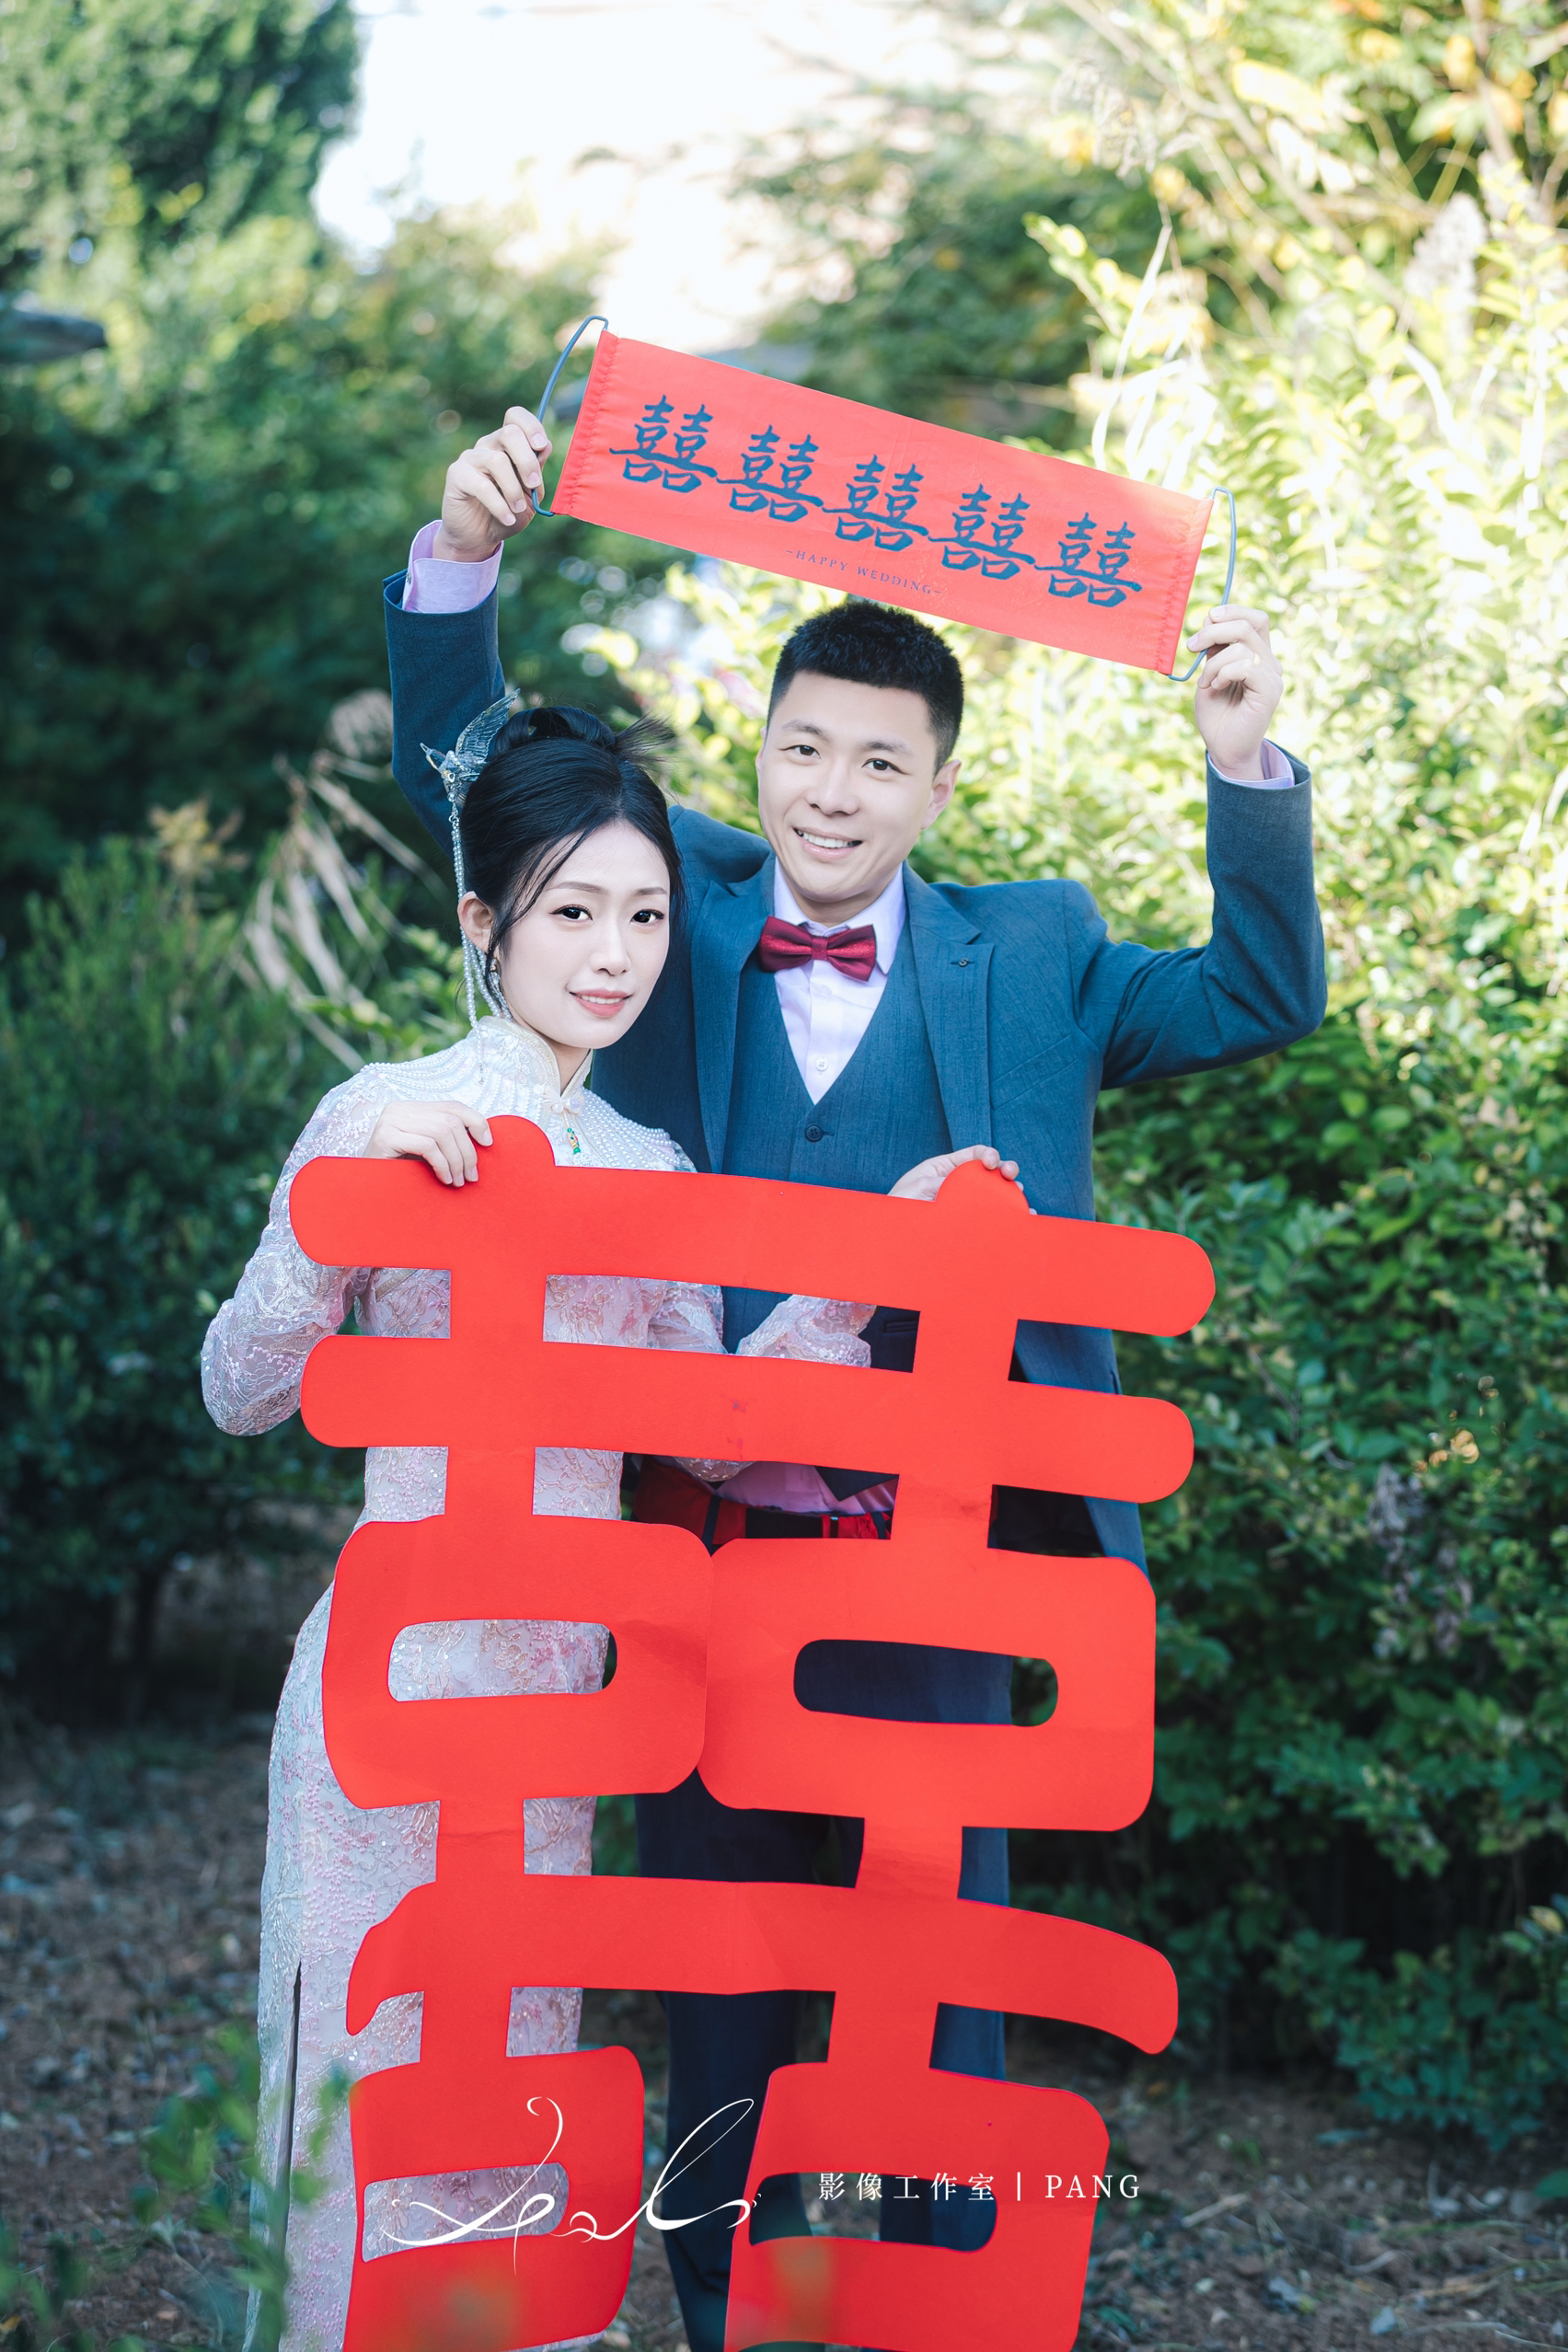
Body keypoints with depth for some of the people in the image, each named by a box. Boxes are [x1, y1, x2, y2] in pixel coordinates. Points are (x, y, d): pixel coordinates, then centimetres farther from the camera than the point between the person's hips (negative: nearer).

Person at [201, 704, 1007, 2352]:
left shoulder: (649, 1167, 12)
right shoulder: (388, 1118, -7)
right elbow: (245, 1391, -11)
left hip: (563, 1674, 6)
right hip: (408, 1650, -6)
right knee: (378, 2073, 1)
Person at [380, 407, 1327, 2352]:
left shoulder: (1027, 956, 3)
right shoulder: (678, 903, 5)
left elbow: (1263, 1000, -3)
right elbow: (465, 785, 4)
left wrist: (1247, 764, -17)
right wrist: (460, 564, -13)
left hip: (924, 1562, -1)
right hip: (697, 1545, 1)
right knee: (713, 1977, 15)